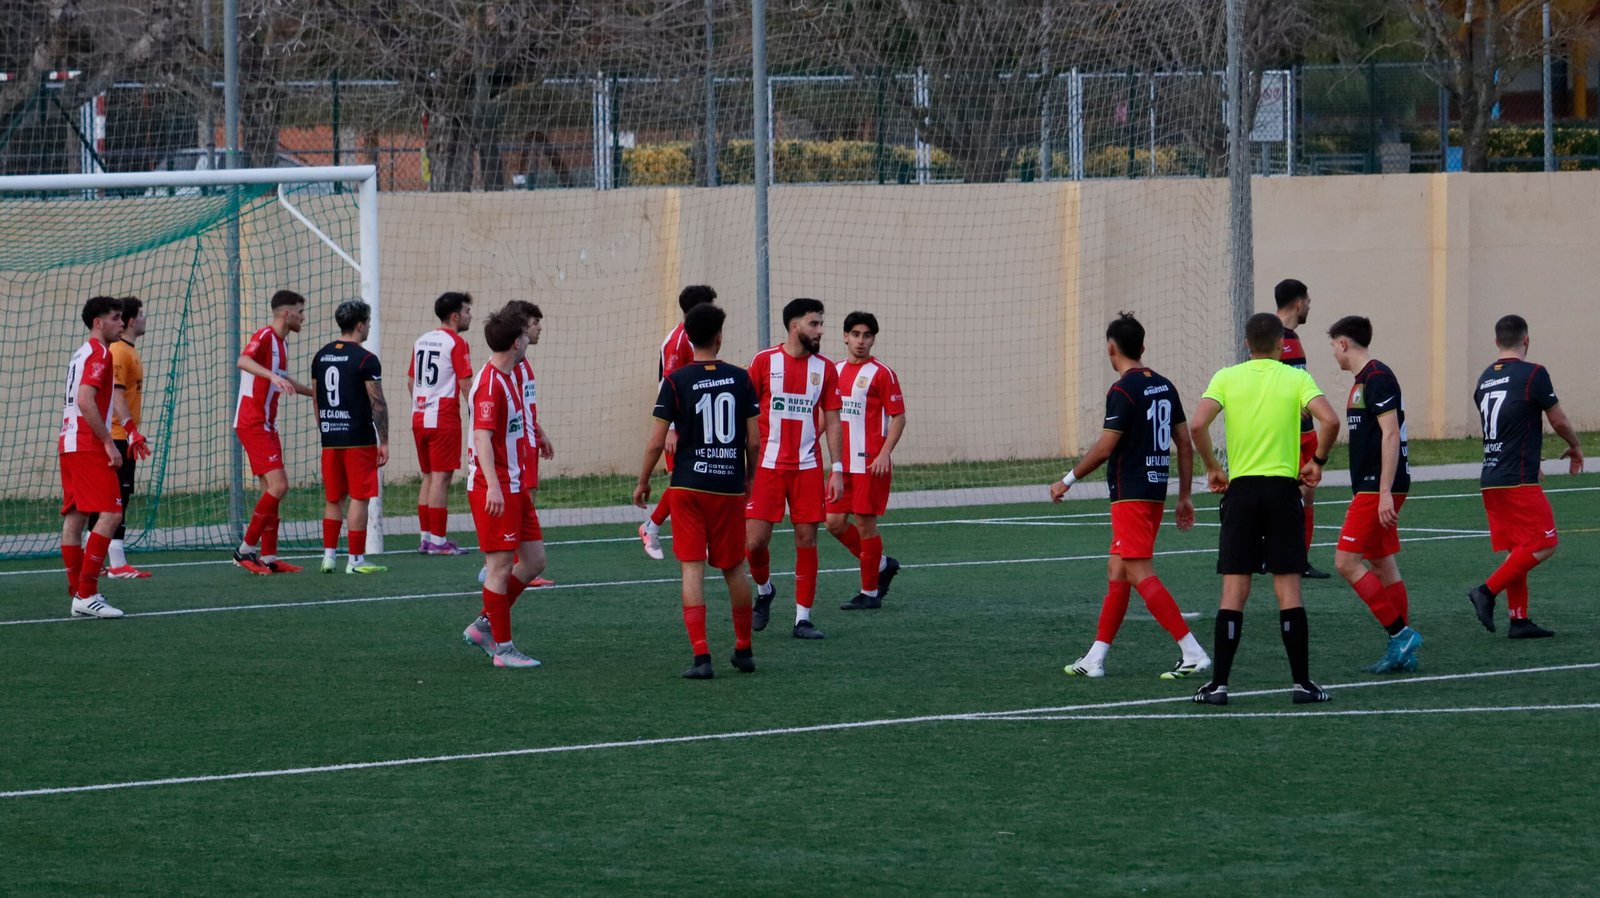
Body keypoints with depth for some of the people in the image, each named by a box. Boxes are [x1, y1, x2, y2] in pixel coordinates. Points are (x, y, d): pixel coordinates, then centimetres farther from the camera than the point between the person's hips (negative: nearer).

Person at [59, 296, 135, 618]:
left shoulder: (81, 354, 20)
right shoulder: (99, 353, -10)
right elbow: (85, 401, -20)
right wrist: (108, 443, -18)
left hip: (69, 444, 10)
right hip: (89, 445, -10)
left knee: (75, 516, 7)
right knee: (110, 514, -14)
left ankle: (79, 594, 8)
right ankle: (86, 595, -19)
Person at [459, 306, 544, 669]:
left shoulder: (506, 378, 15)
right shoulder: (490, 383, -17)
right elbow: (482, 436, -25)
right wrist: (493, 485, -33)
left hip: (513, 486, 10)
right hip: (495, 488, -10)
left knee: (534, 560, 10)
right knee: (500, 566, -5)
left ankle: (484, 626, 18)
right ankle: (503, 648, 0)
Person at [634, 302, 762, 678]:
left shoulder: (676, 380, -6)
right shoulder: (740, 379, 0)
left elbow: (657, 441, -7)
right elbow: (754, 440, 1)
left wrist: (643, 483, 7)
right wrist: (750, 478, 19)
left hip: (689, 486, -2)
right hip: (730, 486, 2)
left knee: (692, 569, -2)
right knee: (734, 568, 15)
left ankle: (701, 656, -12)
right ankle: (744, 650, 27)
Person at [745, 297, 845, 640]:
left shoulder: (825, 369, 5)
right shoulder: (765, 361, -3)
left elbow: (832, 421, 7)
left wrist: (837, 470, 0)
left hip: (807, 467, 2)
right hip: (768, 466, -2)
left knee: (806, 540, 0)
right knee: (755, 539, -7)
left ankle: (803, 618, 6)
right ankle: (764, 591, 23)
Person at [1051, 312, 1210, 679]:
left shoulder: (1123, 391, -13)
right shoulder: (1164, 386, 11)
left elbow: (1105, 447, -15)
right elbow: (1185, 445, 13)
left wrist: (1068, 480, -2)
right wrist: (1184, 497, 19)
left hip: (1130, 494, -9)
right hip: (1156, 491, 9)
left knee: (1140, 574, -10)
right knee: (1117, 570, 14)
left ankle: (1193, 652, -17)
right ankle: (1095, 659, 17)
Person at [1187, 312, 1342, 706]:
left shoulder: (1226, 378, 3)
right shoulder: (1296, 378, 1)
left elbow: (1197, 425, -10)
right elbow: (1329, 420, -13)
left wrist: (1212, 467, 4)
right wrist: (1318, 460, 3)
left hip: (1240, 487, 1)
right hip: (1283, 488, -1)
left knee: (1233, 592, 2)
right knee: (1289, 590, 3)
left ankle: (1219, 684, 0)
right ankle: (1302, 683, 3)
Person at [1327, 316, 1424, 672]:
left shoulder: (1377, 378, -14)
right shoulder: (1364, 380, 17)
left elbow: (1391, 434, -20)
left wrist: (1385, 492, -24)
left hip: (1379, 486, -10)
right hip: (1373, 487, 10)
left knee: (1347, 562, -11)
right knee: (1382, 564, 10)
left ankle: (1400, 633, -10)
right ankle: (1403, 652, 12)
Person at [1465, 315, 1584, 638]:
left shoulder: (1485, 379, 12)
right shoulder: (1533, 374, -9)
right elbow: (1558, 421, -2)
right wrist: (1575, 448, 18)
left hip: (1491, 478, 8)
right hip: (1519, 479, -8)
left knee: (1518, 550, 11)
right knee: (1543, 545, -4)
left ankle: (1519, 620, 8)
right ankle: (1487, 591, -13)